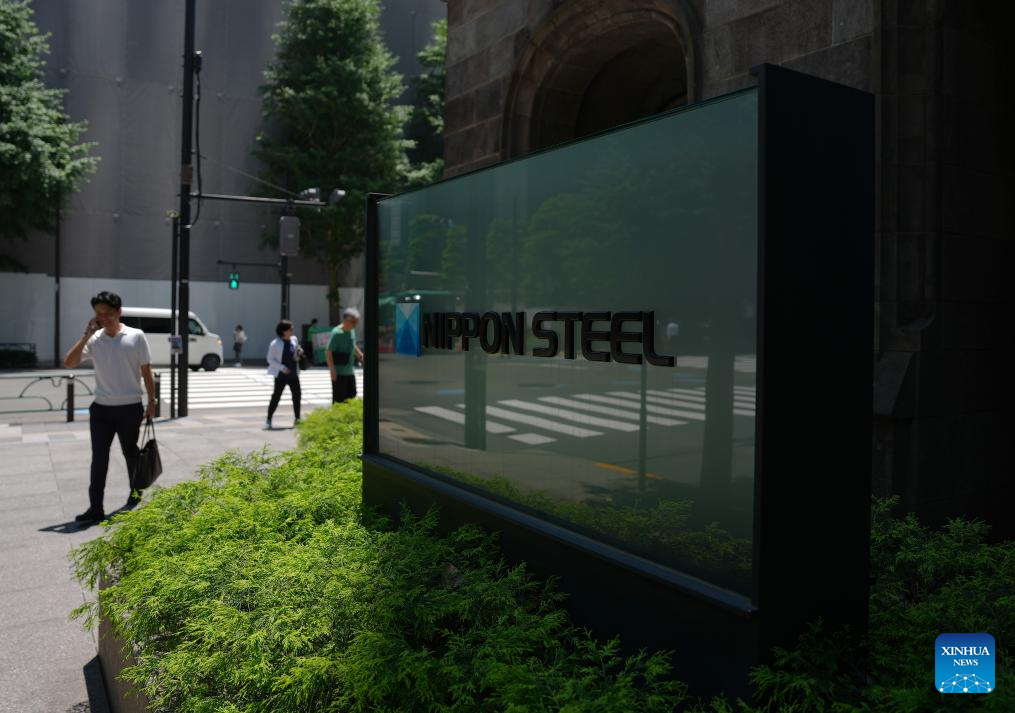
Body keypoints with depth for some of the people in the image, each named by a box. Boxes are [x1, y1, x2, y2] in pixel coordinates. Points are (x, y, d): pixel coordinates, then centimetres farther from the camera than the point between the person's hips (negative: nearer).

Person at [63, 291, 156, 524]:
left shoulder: (136, 336, -5)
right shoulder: (94, 339, 1)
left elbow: (146, 372, 0)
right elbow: (69, 363, -9)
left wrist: (151, 402, 0)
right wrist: (86, 335, -13)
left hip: (130, 408, -2)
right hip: (101, 408, 2)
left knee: (130, 453, 14)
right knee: (99, 457, -3)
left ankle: (136, 493, 34)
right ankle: (95, 508, -1)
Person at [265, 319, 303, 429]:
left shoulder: (294, 340, 5)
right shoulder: (275, 343, -11)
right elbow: (270, 359, -10)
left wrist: (299, 353, -6)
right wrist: (282, 368, -20)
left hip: (293, 374, 6)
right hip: (281, 375, -5)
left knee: (297, 396, 7)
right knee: (276, 397, -3)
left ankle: (297, 419, 19)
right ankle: (269, 420, 6)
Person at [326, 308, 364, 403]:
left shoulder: (352, 331, 8)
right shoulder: (337, 333, -17)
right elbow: (328, 352, -20)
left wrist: (361, 356, 29)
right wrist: (332, 369, -24)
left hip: (350, 371, 9)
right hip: (339, 373, -9)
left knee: (352, 396, 15)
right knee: (339, 399, -3)